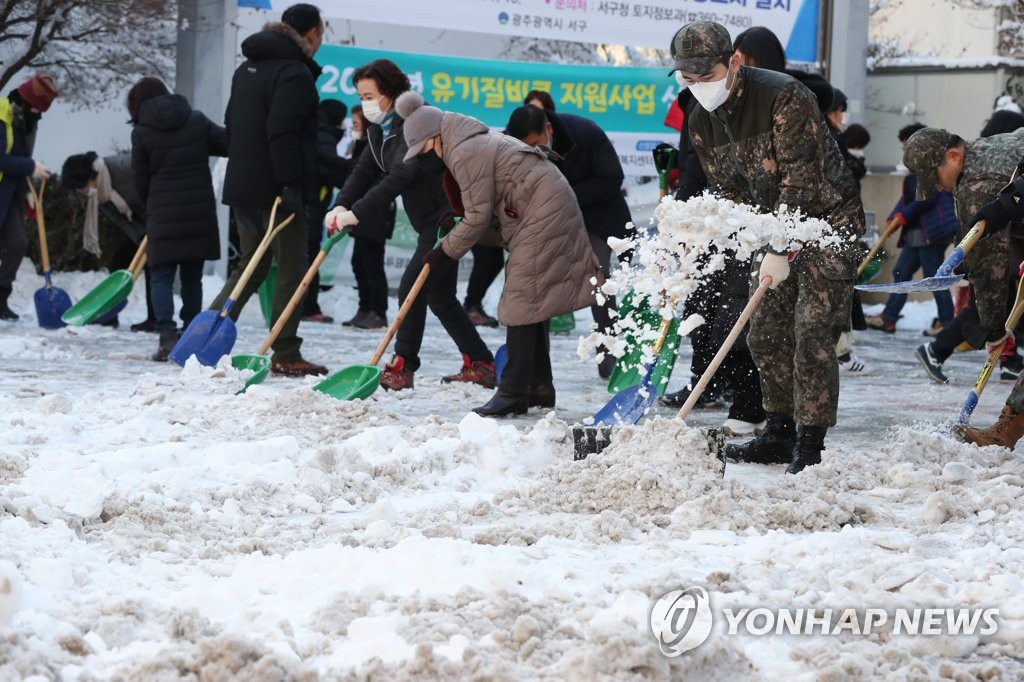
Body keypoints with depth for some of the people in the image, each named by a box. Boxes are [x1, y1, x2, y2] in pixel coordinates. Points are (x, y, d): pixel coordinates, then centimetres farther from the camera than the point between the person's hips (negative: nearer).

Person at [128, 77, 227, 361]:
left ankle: (167, 334, -17)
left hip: (163, 217, -3)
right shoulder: (197, 121, 4)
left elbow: (140, 180, 2)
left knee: (162, 277, 1)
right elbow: (227, 143, 4)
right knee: (192, 277, 13)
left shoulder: (142, 132, -2)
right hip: (200, 215, 3)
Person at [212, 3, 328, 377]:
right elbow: (282, 132, -24)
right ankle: (286, 356, 1)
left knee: (250, 266, 18)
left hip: (243, 187, 9)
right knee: (292, 270, 0)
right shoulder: (295, 73, -15)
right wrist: (290, 184, -23)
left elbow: (231, 123, 21)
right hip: (275, 189, -9)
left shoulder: (247, 68, 16)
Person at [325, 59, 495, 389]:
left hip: (447, 217, -10)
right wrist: (341, 205, -15)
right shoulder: (381, 127, 9)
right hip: (430, 221, 10)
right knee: (439, 295, 11)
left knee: (413, 287, -11)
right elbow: (365, 170, 3)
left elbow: (399, 177, -31)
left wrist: (357, 212, -35)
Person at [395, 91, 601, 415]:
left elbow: (478, 216, -16)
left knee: (523, 299, -12)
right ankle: (539, 387, 19)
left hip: (542, 213, -11)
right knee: (531, 300, 13)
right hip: (546, 209, 11)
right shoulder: (475, 142, 15)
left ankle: (513, 393, -13)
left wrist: (446, 252, -6)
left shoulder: (465, 154, -17)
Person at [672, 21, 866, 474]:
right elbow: (730, 191, 4)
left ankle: (810, 444, -10)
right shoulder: (702, 122, -2)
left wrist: (779, 251, -28)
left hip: (829, 219, -8)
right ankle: (781, 433, 19)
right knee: (766, 334, 7)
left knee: (812, 334, -13)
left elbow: (799, 181, -27)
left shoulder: (784, 97, -25)